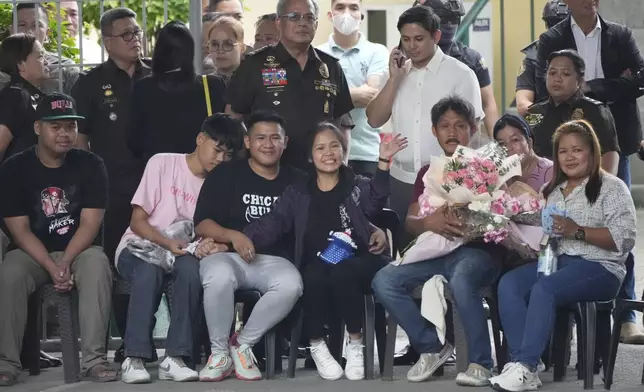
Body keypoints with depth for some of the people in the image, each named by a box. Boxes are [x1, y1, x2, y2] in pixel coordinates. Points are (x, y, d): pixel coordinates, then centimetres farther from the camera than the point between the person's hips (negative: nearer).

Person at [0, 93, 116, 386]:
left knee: (97, 267, -33)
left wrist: (66, 262, -24)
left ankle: (94, 359, -35)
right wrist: (52, 268, -22)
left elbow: (90, 223, -9)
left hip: (80, 249, 0)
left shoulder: (90, 165, -3)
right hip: (32, 252, 0)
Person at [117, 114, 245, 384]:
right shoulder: (162, 163, -3)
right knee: (151, 269, -39)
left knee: (191, 267, -35)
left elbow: (211, 231, 3)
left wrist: (211, 244, -23)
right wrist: (167, 243, -24)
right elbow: (138, 221, -6)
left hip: (182, 253, 3)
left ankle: (175, 358, -36)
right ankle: (135, 358, -35)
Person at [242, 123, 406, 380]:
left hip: (356, 265, -1)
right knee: (314, 276, -33)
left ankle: (356, 343, -17)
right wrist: (248, 239, -16)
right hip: (317, 266, 1)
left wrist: (383, 162, -26)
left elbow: (375, 200, -9)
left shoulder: (359, 186, 15)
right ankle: (317, 345, -11)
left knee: (342, 273, -35)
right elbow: (274, 222, 5)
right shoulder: (297, 194, 19)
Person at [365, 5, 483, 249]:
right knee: (405, 250, 10)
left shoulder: (460, 74, -6)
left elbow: (470, 128, -3)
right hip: (402, 180, 4)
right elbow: (374, 120, 2)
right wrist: (394, 79, -7)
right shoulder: (397, 71, 9)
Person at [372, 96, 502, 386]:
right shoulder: (429, 173, 22)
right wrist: (429, 223, -13)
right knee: (384, 281, -19)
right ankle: (432, 347, -3)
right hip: (435, 250, 5)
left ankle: (481, 363, -24)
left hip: (477, 251, -5)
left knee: (461, 280, -39)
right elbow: (410, 222, 11)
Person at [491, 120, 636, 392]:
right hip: (555, 260, 6)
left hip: (599, 267, -6)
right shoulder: (552, 190, 21)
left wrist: (578, 231, -19)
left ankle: (525, 367, -32)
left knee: (543, 290, -33)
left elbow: (624, 237, -11)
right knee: (508, 284, -21)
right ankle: (520, 363, -29)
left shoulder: (611, 187, 0)